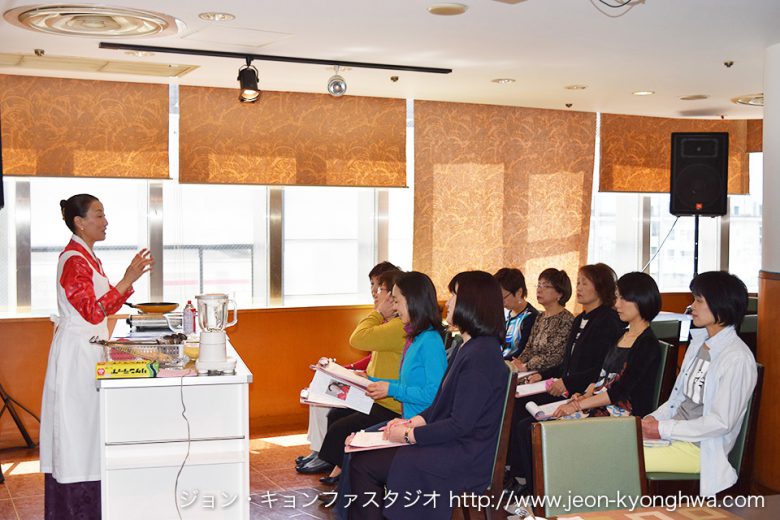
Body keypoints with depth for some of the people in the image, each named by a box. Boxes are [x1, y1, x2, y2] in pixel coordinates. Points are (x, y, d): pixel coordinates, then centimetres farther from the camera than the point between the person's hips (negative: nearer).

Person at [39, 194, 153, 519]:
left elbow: (107, 306, 15)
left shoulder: (87, 258, 13)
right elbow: (93, 311, -22)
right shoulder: (73, 260, -16)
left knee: (87, 427, 13)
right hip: (76, 351, -10)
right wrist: (127, 280, -22)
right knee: (77, 427, -3)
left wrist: (131, 278, 6)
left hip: (89, 350, 10)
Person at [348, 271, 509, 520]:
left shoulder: (480, 355, -20)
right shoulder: (469, 347, 13)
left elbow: (460, 424, -21)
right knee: (360, 458, 4)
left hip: (465, 458, -10)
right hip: (452, 445, 10)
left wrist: (409, 435, -12)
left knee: (363, 465, -12)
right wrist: (411, 422, 5)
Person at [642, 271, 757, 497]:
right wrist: (653, 419, 0)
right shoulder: (699, 343, 12)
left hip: (700, 448, -8)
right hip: (674, 431, 8)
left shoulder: (737, 359, -16)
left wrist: (663, 429, -17)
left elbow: (722, 422, -19)